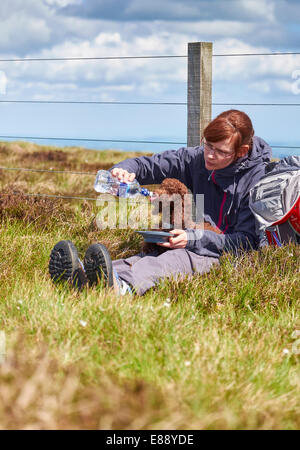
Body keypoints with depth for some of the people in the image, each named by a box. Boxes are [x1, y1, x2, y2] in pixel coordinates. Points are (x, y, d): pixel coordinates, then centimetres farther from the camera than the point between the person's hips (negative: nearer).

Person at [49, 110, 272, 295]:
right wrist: (126, 169, -14)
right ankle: (83, 276, -55)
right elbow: (152, 165, 12)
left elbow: (247, 240, -15)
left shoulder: (257, 177, -11)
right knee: (148, 257, -27)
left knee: (179, 259, -39)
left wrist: (194, 239, -25)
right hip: (197, 244, 6)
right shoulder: (197, 158, 5)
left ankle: (122, 286, -70)